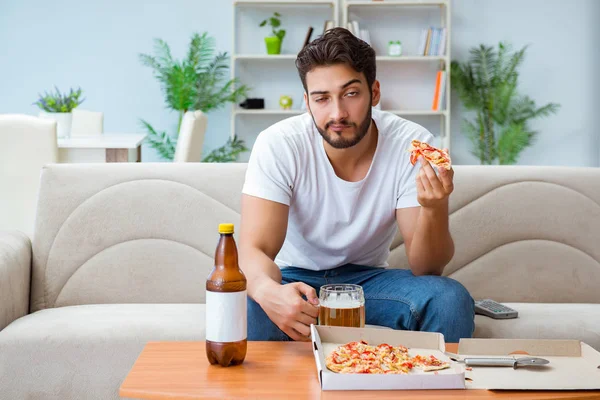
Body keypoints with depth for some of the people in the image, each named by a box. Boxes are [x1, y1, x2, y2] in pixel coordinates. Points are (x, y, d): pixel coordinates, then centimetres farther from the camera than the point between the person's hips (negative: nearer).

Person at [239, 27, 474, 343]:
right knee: (242, 301, -35)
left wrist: (433, 209, -39)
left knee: (451, 300, -28)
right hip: (295, 278, -1)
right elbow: (254, 250, -26)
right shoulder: (277, 145, -20)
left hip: (367, 278, 1)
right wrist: (269, 291, -51)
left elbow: (424, 269, -17)